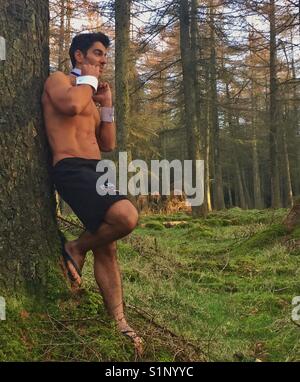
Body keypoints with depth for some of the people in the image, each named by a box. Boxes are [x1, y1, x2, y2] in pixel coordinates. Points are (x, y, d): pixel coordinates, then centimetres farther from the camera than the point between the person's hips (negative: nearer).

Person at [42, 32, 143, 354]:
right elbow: (70, 104, -21)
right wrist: (88, 80, -2)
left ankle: (118, 321, 11)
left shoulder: (92, 99, 27)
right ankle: (76, 249, -3)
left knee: (106, 249, 6)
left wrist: (107, 105, 17)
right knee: (126, 217, -29)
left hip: (96, 171, 9)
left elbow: (108, 145, 24)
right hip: (71, 169, -9)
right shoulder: (58, 80, 4)